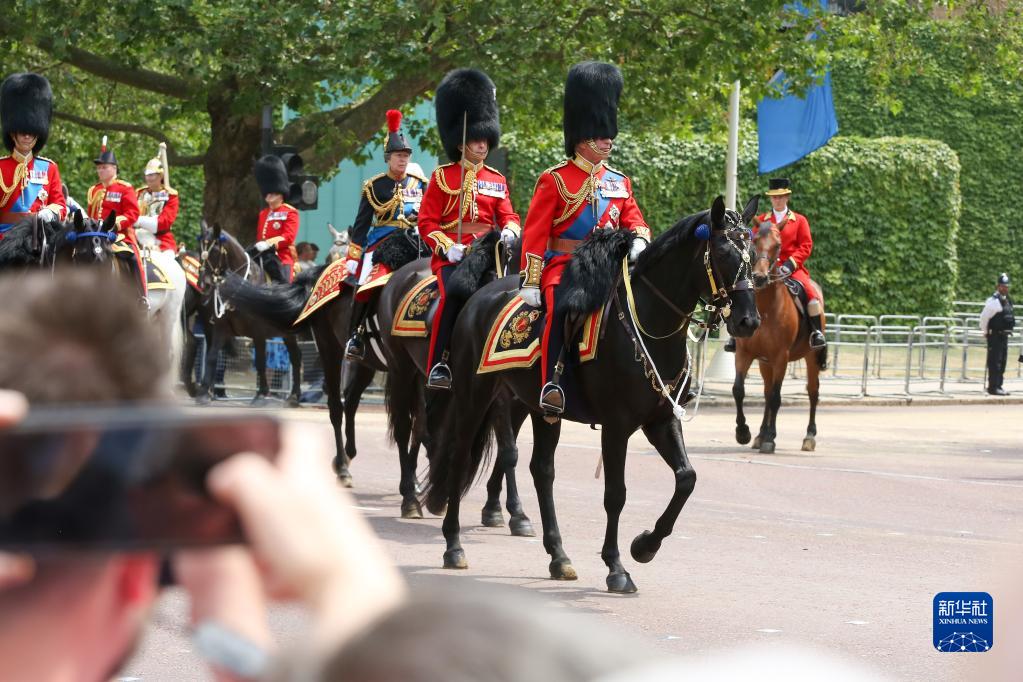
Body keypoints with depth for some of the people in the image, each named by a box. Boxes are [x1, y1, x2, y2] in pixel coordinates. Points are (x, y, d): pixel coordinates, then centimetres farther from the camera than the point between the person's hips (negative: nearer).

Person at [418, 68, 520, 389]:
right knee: (453, 294, -34)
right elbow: (427, 222, 2)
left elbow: (508, 215, 15)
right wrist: (448, 247, -15)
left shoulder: (497, 180, 18)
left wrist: (509, 231, -11)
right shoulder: (443, 177, 6)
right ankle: (438, 366, -29)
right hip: (451, 255, -4)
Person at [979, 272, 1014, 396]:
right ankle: (993, 387, -7)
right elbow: (984, 317, -15)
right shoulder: (994, 301, -15)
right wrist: (985, 332, -6)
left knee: (1001, 362, 12)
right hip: (995, 336, -9)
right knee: (995, 362, -8)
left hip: (1004, 335, 9)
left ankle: (998, 386, 18)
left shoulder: (1007, 301, 13)